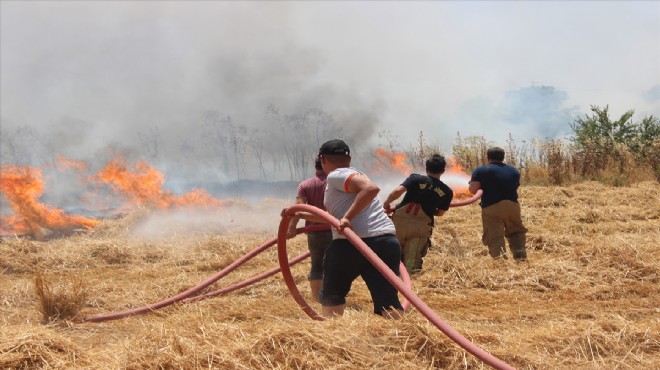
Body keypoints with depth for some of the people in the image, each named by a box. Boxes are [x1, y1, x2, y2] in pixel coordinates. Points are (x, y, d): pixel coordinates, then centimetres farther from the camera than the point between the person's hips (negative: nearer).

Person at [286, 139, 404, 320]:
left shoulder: (336, 176, 0)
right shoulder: (354, 175, 28)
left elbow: (371, 188, -19)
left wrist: (347, 217, -19)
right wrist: (302, 215, 48)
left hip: (351, 243, -7)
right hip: (387, 241, 7)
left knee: (332, 295, 17)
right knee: (387, 298, 1)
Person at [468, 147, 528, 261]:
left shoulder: (481, 170, 0)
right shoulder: (514, 170, 15)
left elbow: (473, 189, -7)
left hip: (491, 207, -4)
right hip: (512, 205, 4)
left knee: (494, 237, -4)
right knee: (516, 232, 20)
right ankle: (521, 257, 15)